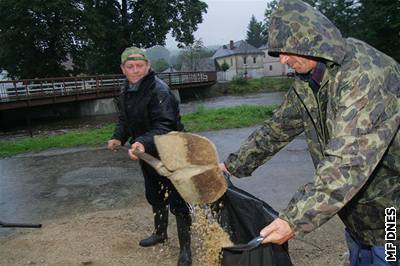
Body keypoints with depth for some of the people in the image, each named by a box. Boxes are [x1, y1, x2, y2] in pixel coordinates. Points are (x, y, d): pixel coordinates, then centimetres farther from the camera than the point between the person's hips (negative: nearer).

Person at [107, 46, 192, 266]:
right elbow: (125, 120, 14)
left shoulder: (159, 90, -24)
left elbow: (164, 126, -33)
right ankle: (160, 232, 47)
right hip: (146, 154, 9)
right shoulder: (126, 91, 4)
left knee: (176, 201, -1)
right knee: (154, 196, 24)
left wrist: (144, 142, -48)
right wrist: (119, 138, -3)